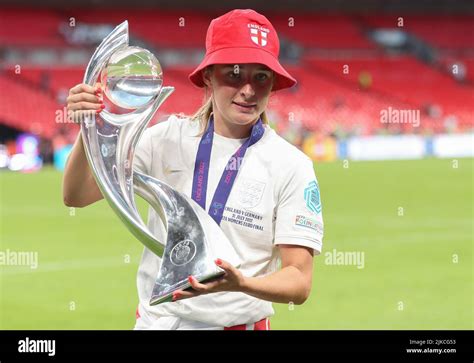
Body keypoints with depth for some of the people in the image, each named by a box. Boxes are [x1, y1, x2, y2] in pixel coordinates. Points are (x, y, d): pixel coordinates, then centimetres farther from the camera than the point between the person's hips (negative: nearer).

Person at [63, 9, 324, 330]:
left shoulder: (292, 167, -11)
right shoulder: (168, 138, -2)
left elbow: (300, 283, -14)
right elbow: (77, 196, -5)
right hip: (155, 321, 3)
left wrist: (241, 284, -34)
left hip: (237, 323, -2)